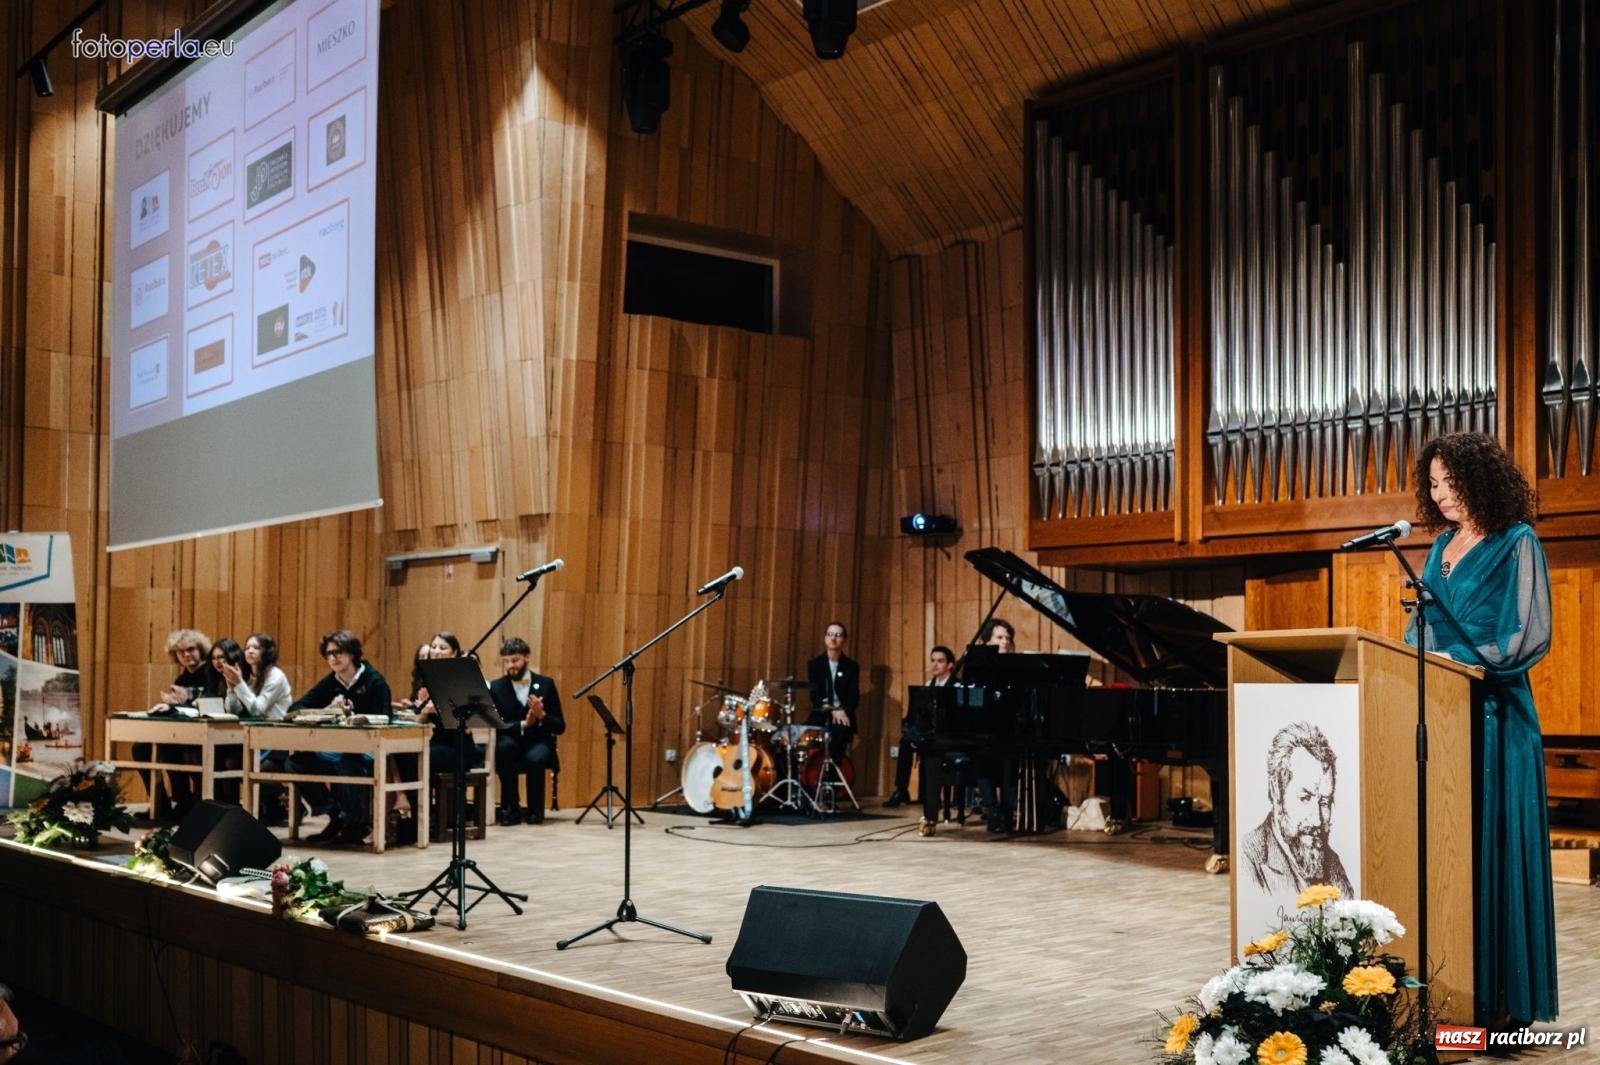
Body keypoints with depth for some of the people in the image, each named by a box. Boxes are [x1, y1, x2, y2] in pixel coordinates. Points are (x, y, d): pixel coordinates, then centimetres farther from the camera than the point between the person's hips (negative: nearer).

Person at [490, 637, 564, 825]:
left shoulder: (546, 684, 3)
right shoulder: (496, 687, 3)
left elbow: (560, 727, 1)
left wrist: (542, 716, -20)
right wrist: (523, 725, -23)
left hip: (538, 744, -1)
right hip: (512, 742, 1)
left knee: (535, 758, -35)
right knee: (505, 745, -35)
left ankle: (535, 810, -12)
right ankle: (511, 808, -22)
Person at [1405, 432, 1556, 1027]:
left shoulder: (1516, 544, -3)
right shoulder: (1441, 548, 16)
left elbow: (1530, 638, -10)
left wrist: (1458, 659, -17)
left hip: (1494, 713, -6)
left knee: (1491, 847, -5)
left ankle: (1499, 996, 1)